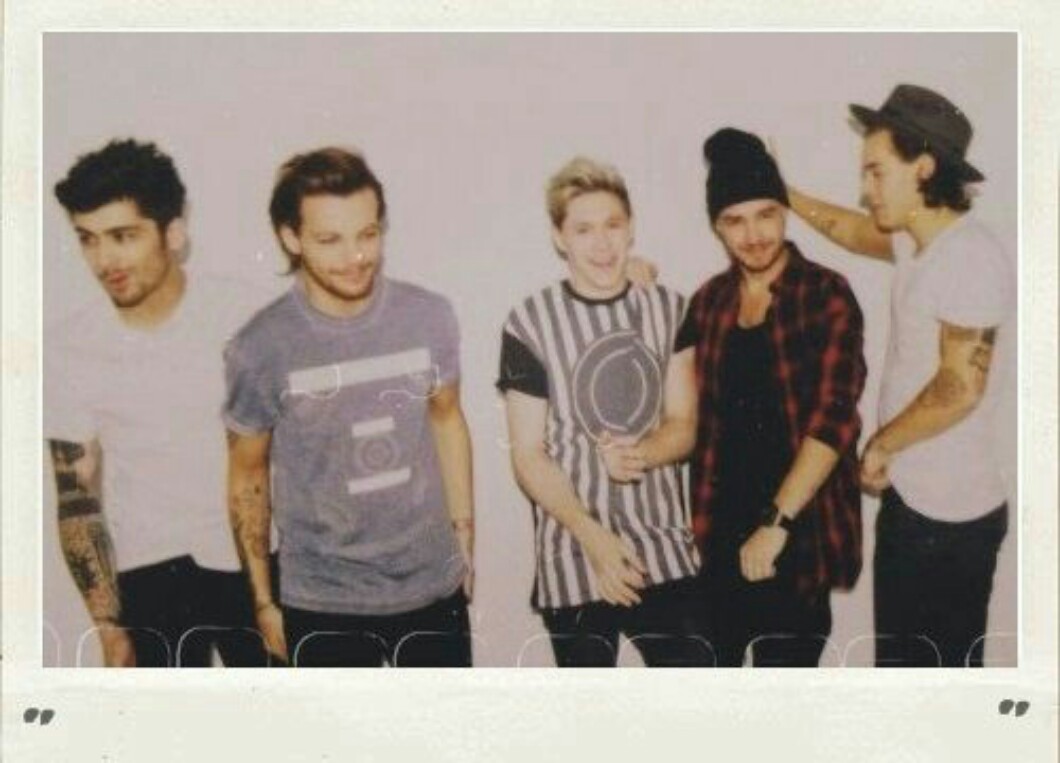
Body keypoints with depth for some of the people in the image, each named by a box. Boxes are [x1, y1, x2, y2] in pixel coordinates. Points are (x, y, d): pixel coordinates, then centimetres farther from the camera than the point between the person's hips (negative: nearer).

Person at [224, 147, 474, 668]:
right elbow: (248, 477, -3)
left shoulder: (430, 317, -9)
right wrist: (263, 601, 2)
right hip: (323, 602, -2)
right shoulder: (259, 348, -15)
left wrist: (464, 532, 10)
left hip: (434, 584, 2)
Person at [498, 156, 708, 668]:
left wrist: (641, 453, -18)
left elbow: (684, 426, 4)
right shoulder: (530, 323, -7)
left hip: (665, 548, 3)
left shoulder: (669, 310, 4)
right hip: (572, 554, -2)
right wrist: (591, 535, -19)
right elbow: (528, 457, -7)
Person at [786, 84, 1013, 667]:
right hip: (908, 495, 9)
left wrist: (880, 445, -11)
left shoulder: (970, 256, -22)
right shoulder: (917, 242, 7)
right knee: (898, 658, 20)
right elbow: (853, 230, 28)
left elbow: (959, 388, -24)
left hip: (951, 513, -9)